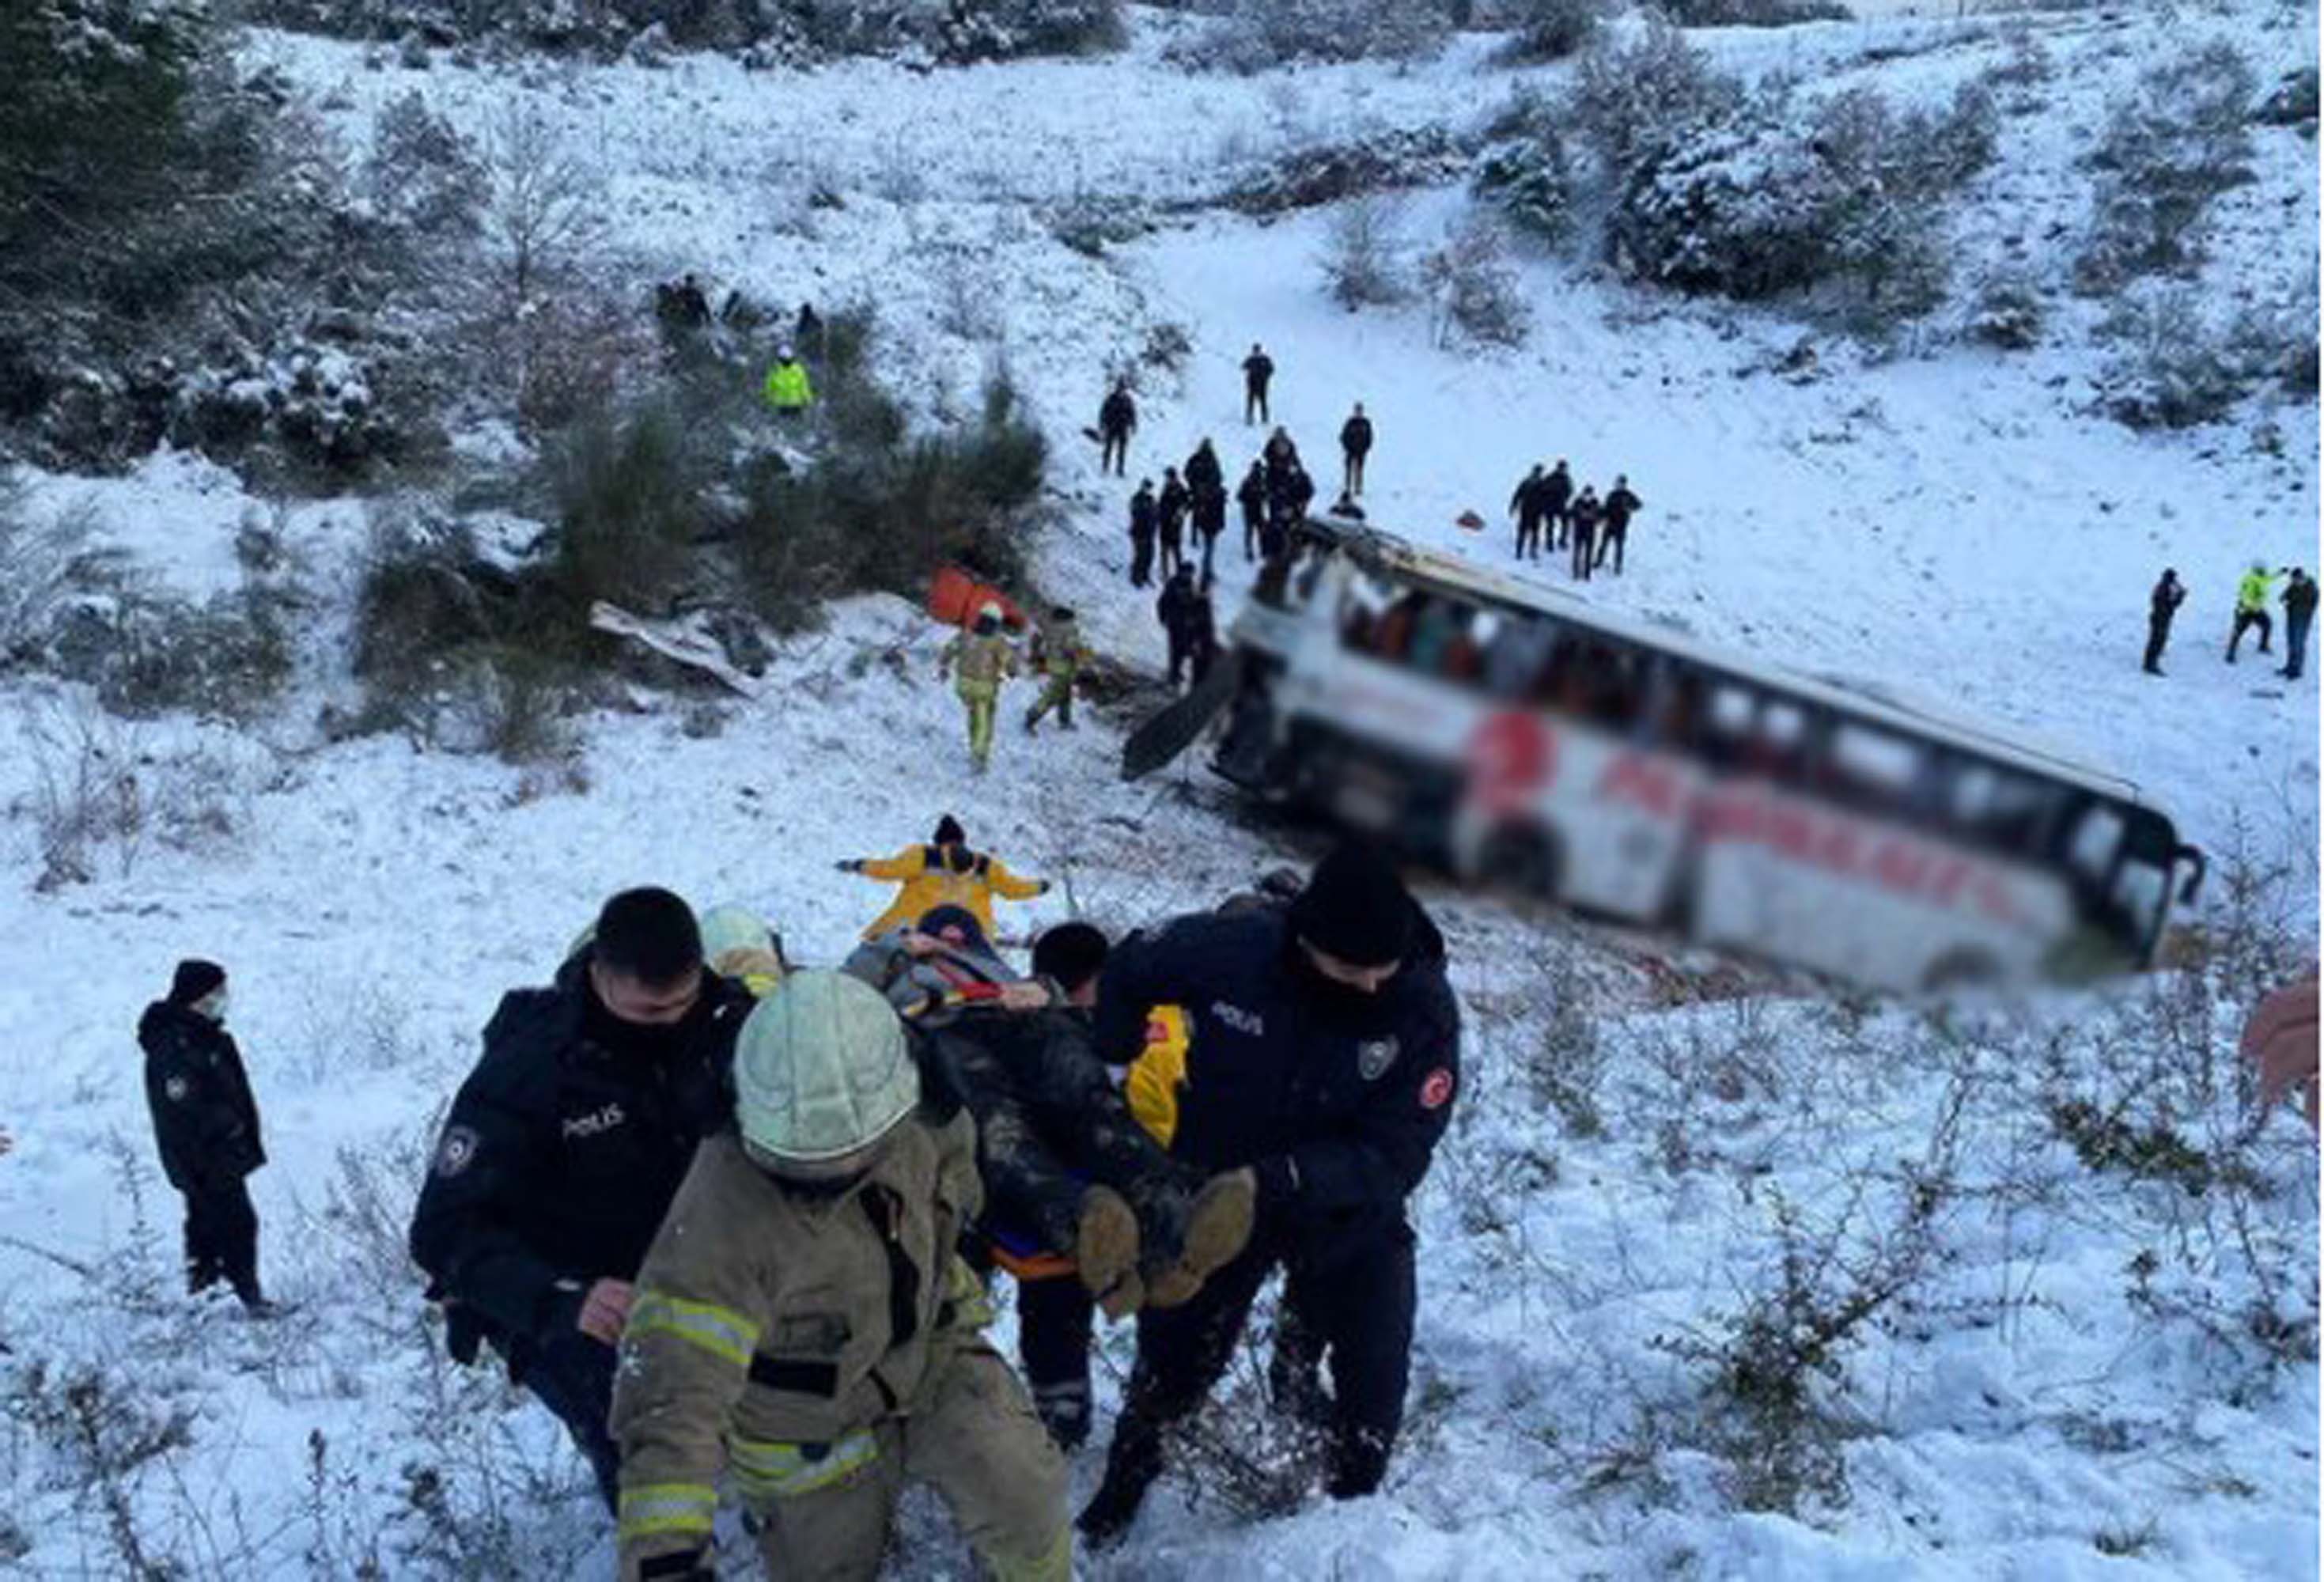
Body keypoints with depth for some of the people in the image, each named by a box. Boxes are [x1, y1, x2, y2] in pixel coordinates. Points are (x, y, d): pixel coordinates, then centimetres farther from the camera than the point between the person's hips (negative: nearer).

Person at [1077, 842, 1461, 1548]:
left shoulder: (1425, 1009, -27)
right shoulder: (1228, 949, -28)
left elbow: (1394, 1155, -27)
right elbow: (1127, 975, -7)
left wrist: (1287, 1178, -40)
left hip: (1347, 1215, 0)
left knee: (1374, 1377, -1)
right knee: (1171, 1361, 15)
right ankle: (1120, 1496, 43)